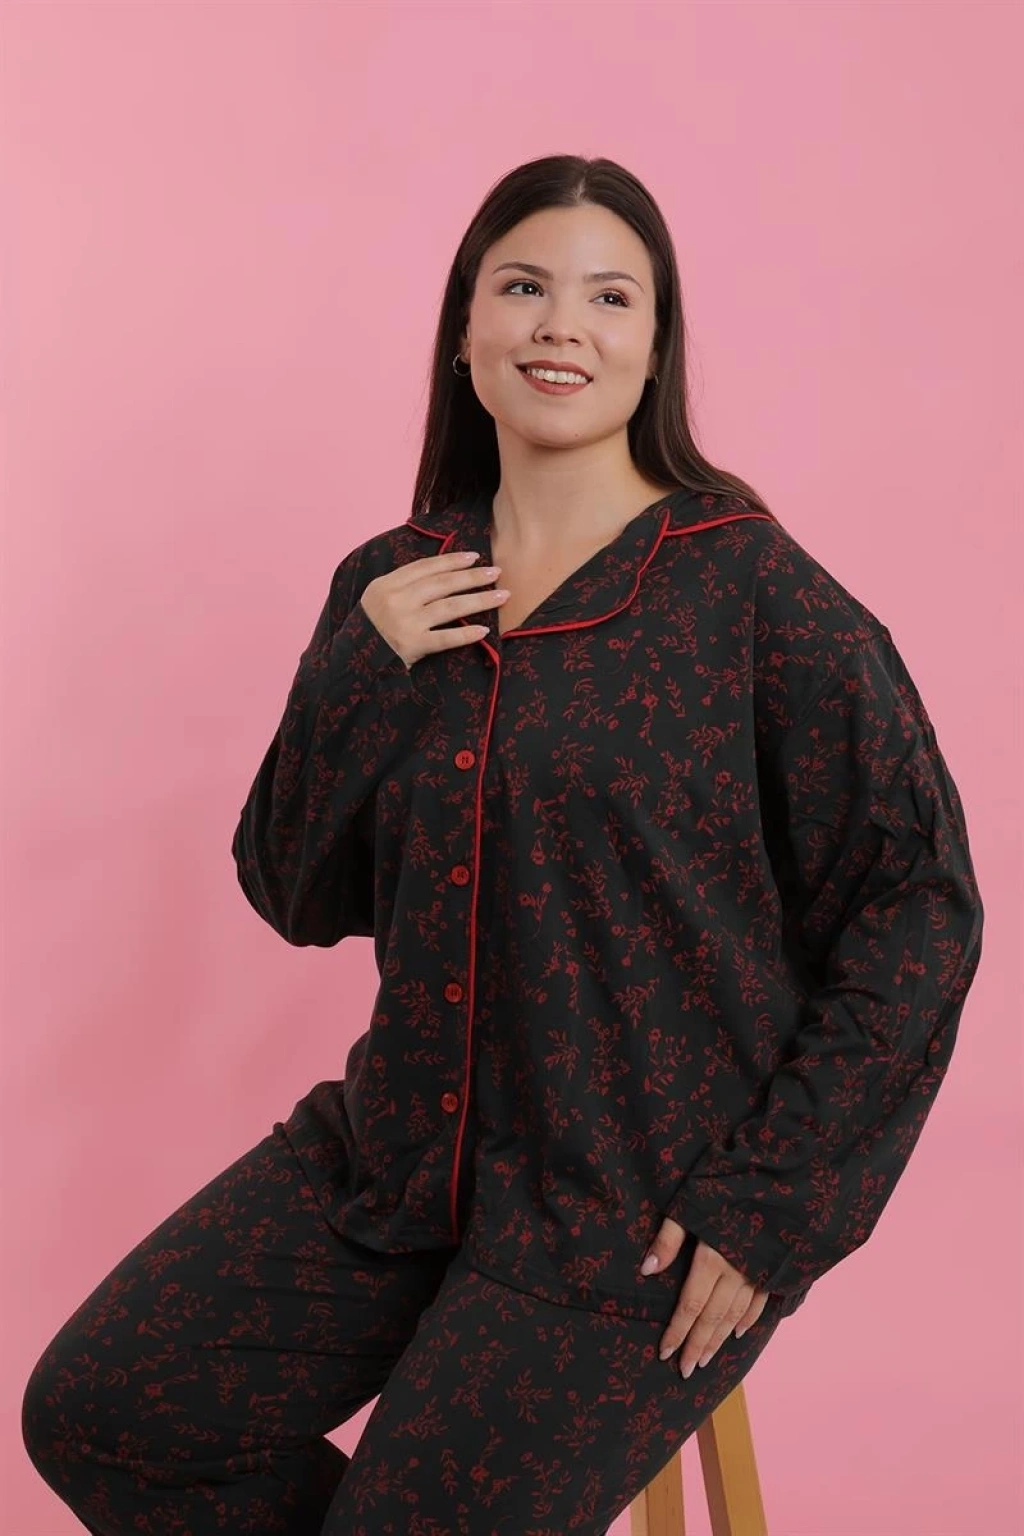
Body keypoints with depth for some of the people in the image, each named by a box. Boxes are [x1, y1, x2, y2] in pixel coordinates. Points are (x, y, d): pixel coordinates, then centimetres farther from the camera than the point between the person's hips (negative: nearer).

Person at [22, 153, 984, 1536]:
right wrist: (356, 675, -11)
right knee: (93, 1411, 0)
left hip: (639, 1209, -5)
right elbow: (298, 895, 6)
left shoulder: (752, 588, -11)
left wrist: (775, 1200, -12)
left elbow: (919, 902, -9)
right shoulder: (393, 587, 3)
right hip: (402, 1152, 5)